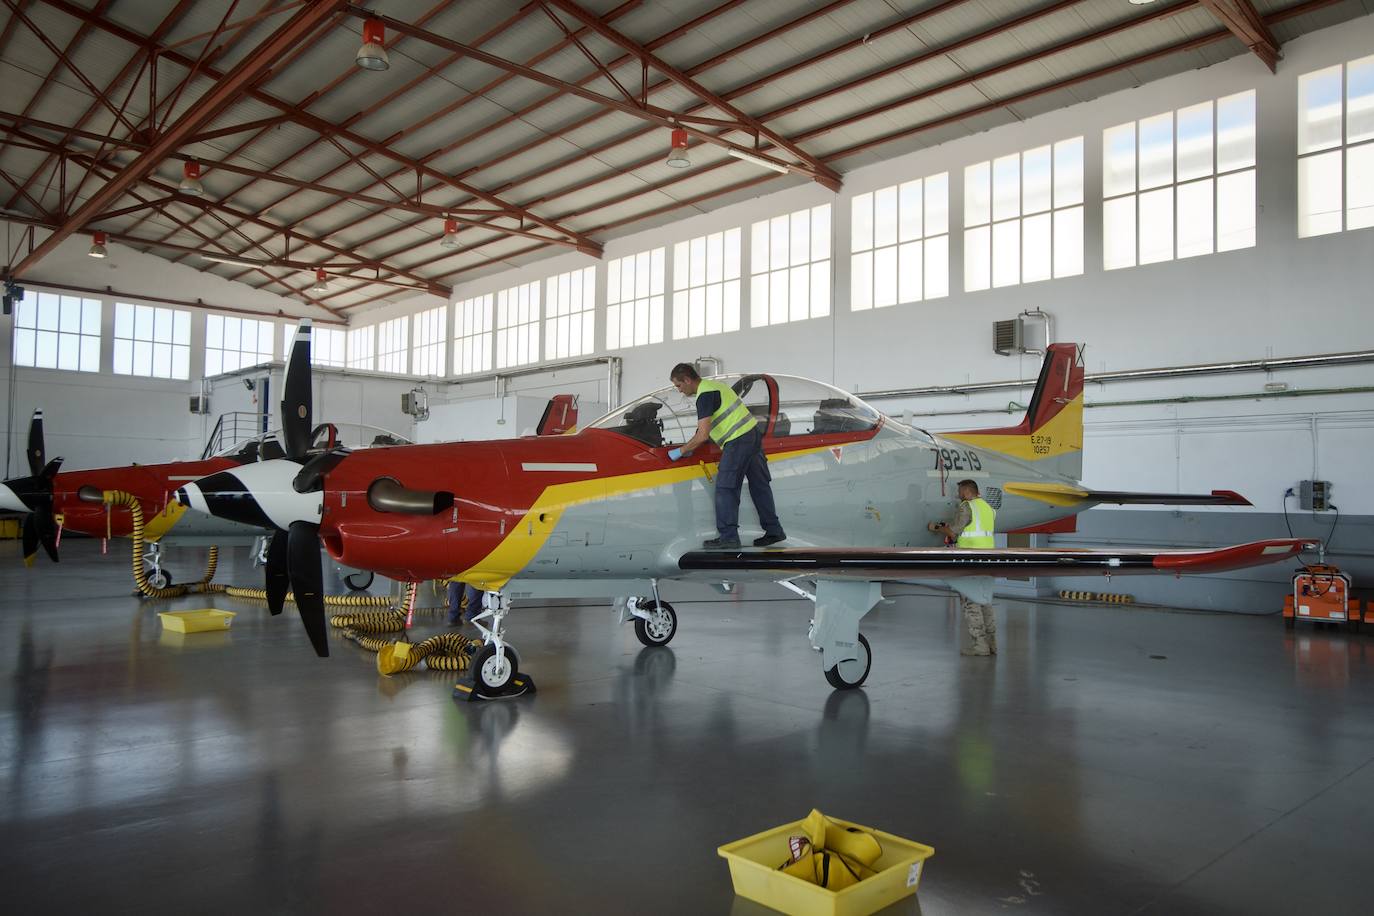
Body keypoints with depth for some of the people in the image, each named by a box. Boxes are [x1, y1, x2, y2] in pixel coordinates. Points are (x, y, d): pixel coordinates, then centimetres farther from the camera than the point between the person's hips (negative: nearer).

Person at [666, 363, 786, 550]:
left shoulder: (705, 395, -14)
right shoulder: (714, 385, 18)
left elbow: (703, 435, -18)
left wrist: (681, 451, -7)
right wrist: (689, 447, 19)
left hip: (739, 440, -10)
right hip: (753, 431, 10)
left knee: (725, 488, -6)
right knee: (759, 484, 13)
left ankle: (728, 536, -6)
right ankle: (774, 531, 18)